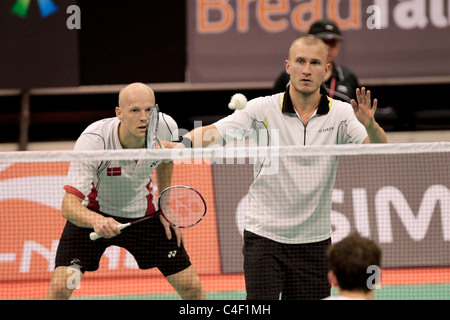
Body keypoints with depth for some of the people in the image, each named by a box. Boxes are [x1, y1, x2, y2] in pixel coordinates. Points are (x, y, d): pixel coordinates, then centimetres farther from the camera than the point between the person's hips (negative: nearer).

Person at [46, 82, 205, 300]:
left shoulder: (166, 127, -21)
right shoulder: (92, 141, -33)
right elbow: (69, 206, -38)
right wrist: (97, 221, -57)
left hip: (144, 212, 3)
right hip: (94, 214, -3)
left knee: (192, 287, -1)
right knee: (60, 287, -21)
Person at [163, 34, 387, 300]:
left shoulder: (341, 114, -1)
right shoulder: (263, 109, -4)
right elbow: (212, 133, -11)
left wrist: (370, 125, -35)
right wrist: (182, 143, -32)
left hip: (314, 240, 2)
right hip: (264, 236, -2)